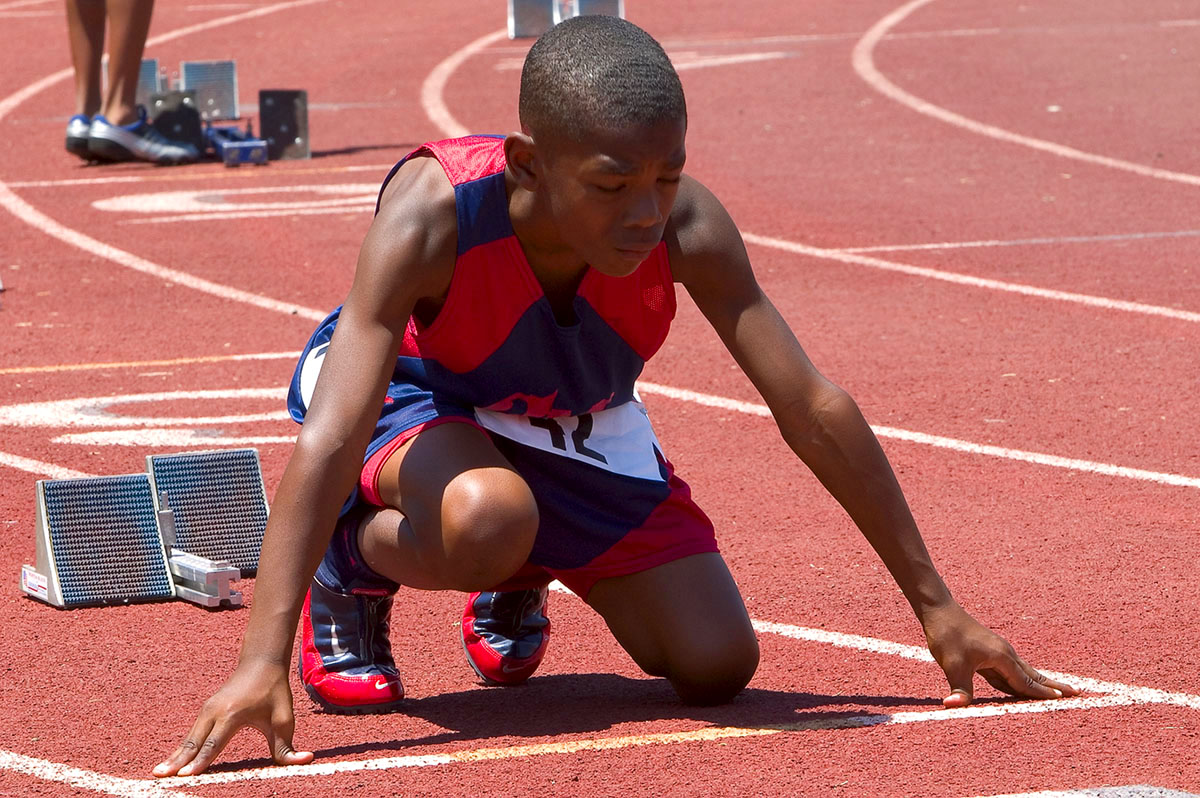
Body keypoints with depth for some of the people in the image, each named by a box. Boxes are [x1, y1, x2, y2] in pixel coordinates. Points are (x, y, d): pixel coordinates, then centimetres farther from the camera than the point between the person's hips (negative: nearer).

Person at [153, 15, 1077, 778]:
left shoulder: (686, 227, -30)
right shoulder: (434, 212, -40)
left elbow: (816, 412, -21)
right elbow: (330, 438, -45)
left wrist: (936, 606, -17)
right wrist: (262, 660, -54)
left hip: (574, 428, 4)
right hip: (416, 401, -4)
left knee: (716, 664, -6)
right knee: (486, 520, -39)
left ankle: (518, 582, 23)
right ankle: (350, 572, -3)